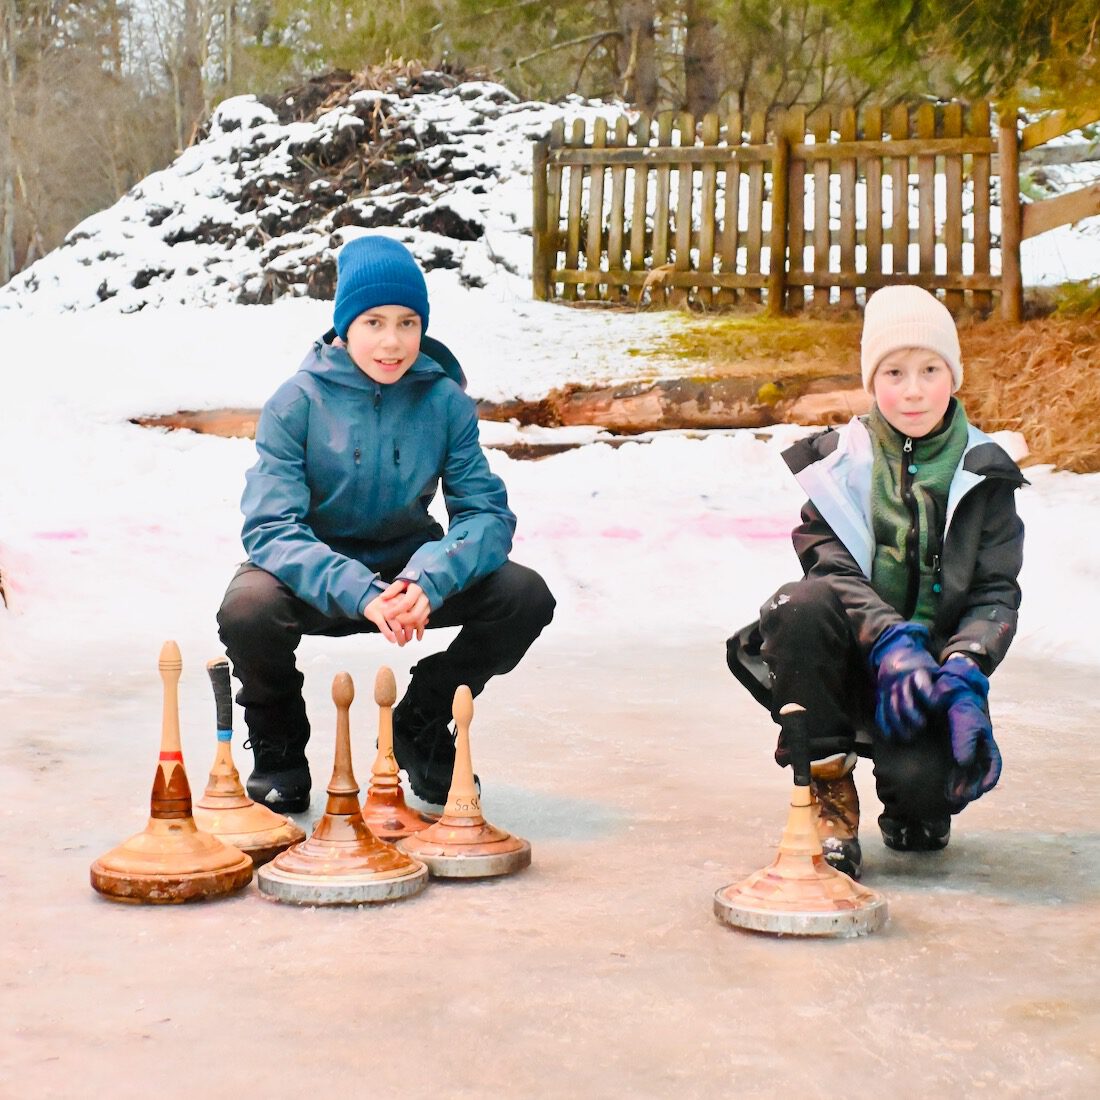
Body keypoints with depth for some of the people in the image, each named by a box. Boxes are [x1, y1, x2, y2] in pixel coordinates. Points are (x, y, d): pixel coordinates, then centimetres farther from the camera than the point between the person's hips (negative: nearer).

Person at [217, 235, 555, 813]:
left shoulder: (445, 401, -9)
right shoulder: (296, 403, -16)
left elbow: (487, 512, -12)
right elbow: (271, 527, -23)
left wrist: (427, 581, -33)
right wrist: (359, 593, -39)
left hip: (409, 572, 3)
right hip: (316, 580, -2)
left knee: (525, 597, -20)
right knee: (247, 610, -35)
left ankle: (421, 726, 7)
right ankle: (279, 744, 0)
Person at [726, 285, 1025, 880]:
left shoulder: (983, 474, 4)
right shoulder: (839, 460, 2)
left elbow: (996, 592, -1)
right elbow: (828, 563, -10)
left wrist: (963, 674, -20)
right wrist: (890, 639, -27)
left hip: (935, 660, 0)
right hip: (853, 657, 0)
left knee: (923, 779, -29)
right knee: (805, 602, -32)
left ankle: (917, 808, 14)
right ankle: (828, 790, -16)